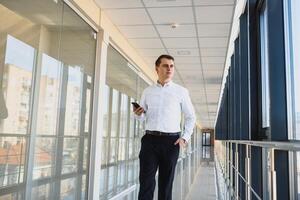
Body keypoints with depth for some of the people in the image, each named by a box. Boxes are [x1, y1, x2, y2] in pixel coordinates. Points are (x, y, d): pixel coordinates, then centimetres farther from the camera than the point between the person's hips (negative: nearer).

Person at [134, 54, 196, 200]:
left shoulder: (181, 91, 5)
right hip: (150, 139, 1)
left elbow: (191, 116, 10)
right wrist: (138, 114, -9)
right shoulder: (147, 92, 10)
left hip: (171, 141, -1)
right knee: (146, 182, -1)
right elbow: (142, 118, 14)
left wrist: (185, 138, 0)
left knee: (166, 183, 8)